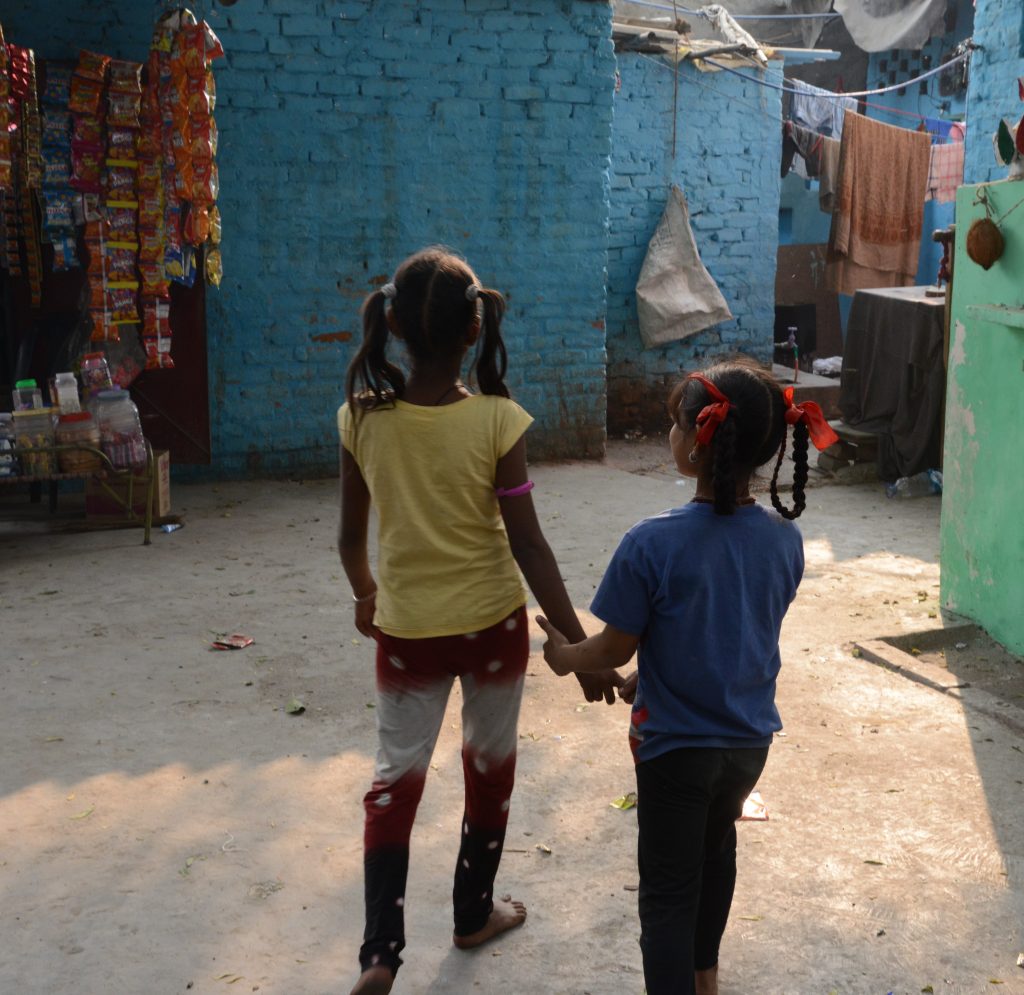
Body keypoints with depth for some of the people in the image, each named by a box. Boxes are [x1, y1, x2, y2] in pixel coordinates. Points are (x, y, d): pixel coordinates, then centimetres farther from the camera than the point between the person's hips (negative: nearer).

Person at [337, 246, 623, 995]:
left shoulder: (363, 418, -11)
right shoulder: (498, 421, -18)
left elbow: (353, 537, -1)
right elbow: (529, 548, -17)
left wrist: (366, 596, 20)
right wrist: (581, 649, -10)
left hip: (406, 629, 1)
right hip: (493, 623, -1)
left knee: (396, 777, 13)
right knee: (491, 764, 20)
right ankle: (474, 913, 37)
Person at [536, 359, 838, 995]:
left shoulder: (653, 545, -26)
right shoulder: (785, 540, -10)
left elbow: (616, 649, -15)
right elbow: (746, 636, 3)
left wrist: (566, 655, 8)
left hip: (676, 745, -5)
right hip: (750, 739, 6)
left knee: (668, 889, 11)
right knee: (716, 847, 30)